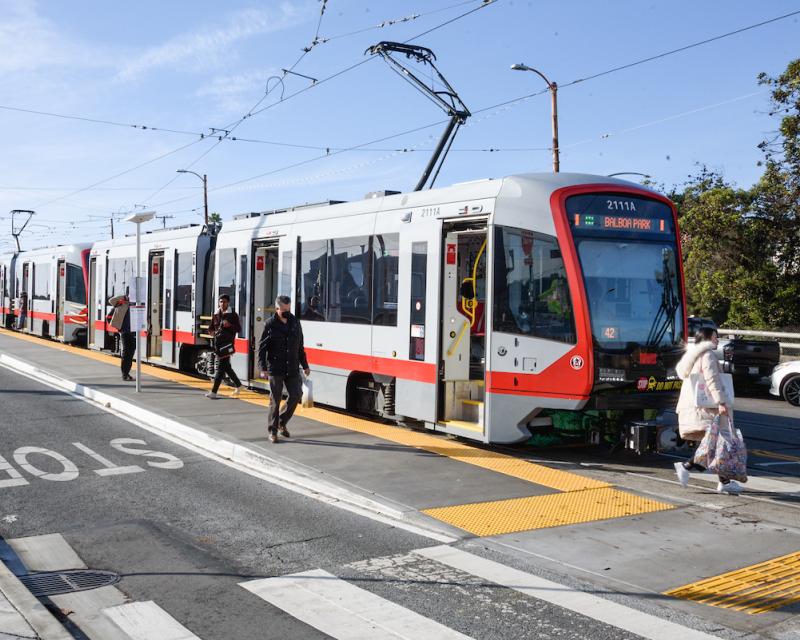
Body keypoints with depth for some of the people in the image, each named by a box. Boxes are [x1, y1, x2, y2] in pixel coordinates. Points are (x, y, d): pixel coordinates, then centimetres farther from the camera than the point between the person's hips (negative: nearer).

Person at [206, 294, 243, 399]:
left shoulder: (233, 315, -1)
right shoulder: (216, 315, 13)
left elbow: (239, 328, -4)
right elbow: (211, 328, 20)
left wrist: (229, 325, -21)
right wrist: (213, 331, -4)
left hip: (227, 344, -6)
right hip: (218, 343, 6)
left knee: (221, 367, -9)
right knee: (226, 367, 14)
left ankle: (214, 392, -9)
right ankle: (238, 385, 31)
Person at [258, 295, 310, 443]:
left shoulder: (295, 323, 9)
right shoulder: (270, 324, -5)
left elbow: (300, 347, 16)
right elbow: (262, 348, -6)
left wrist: (305, 366, 16)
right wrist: (263, 368, -14)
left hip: (292, 369, 4)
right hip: (275, 370, -4)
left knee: (296, 395, 2)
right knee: (275, 400, 0)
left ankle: (282, 422, 22)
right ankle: (272, 430, 11)